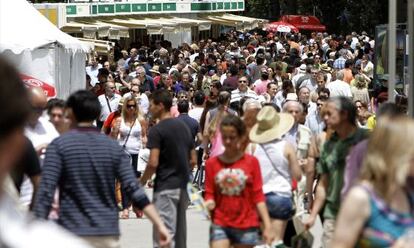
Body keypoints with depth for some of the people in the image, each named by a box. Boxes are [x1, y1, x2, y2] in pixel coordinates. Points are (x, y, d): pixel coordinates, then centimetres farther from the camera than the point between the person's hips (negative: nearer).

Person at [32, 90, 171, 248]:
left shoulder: (59, 146, -5)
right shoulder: (114, 147, 5)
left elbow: (46, 191, -12)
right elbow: (134, 189, -3)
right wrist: (160, 225, -4)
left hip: (73, 234, -3)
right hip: (108, 235, 3)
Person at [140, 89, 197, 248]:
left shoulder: (157, 130, -11)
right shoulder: (183, 127, 13)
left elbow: (153, 163, -18)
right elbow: (193, 160, 14)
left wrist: (141, 182, -4)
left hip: (165, 187, -8)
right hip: (183, 186, 8)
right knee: (180, 232, 14)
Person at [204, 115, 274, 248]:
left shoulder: (251, 162, 1)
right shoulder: (212, 163, 3)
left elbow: (258, 196, 1)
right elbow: (210, 195, 8)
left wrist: (267, 227, -5)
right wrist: (208, 203, -17)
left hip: (246, 227, 0)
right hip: (220, 226, 0)